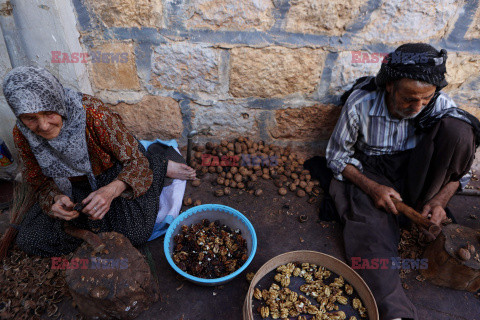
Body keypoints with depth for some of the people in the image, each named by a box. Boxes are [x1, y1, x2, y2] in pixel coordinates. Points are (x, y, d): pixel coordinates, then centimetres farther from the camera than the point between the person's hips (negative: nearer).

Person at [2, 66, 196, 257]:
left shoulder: (92, 113, -32)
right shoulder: (22, 135, -18)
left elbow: (135, 160, -24)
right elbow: (40, 181, -3)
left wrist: (111, 190, -43)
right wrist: (55, 199, -27)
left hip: (115, 173, -4)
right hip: (74, 188, 5)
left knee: (135, 233, -23)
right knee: (29, 240, -5)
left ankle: (159, 166, -1)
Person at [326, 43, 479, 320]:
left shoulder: (442, 105, -12)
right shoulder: (360, 103, -18)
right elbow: (337, 155, -9)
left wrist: (439, 200, -19)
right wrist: (373, 187, -24)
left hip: (413, 176, 2)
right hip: (368, 175, -2)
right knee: (370, 226, -34)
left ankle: (421, 208, -11)